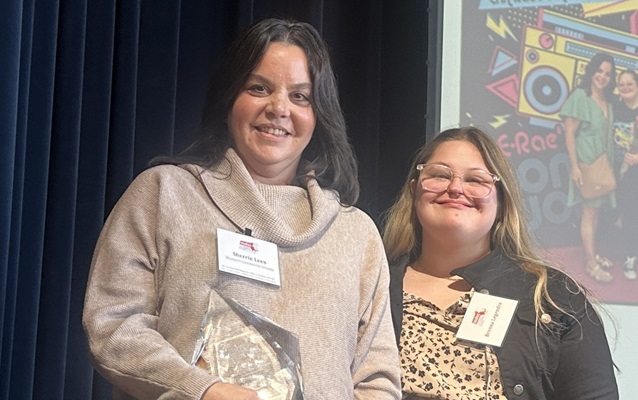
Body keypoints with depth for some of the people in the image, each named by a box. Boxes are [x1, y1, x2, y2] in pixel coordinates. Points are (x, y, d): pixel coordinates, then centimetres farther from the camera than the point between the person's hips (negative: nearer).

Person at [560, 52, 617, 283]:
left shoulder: (607, 100, 8)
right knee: (589, 211, -2)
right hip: (586, 162, -7)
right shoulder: (580, 96, -14)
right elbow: (569, 133, -16)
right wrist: (574, 166, -19)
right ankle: (591, 263, 4)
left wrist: (610, 163, 11)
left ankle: (592, 253, 27)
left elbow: (607, 132, 14)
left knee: (595, 209, 15)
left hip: (603, 162, 7)